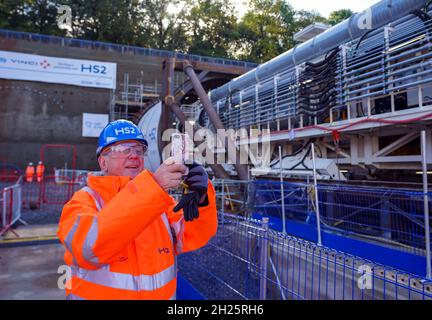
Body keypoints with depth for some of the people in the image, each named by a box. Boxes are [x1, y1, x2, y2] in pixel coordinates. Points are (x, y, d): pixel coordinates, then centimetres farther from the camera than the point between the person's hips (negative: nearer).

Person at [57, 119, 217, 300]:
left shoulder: (158, 197, -2)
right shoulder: (84, 201, -13)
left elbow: (192, 237, -12)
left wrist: (200, 197, -30)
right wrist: (152, 187, -39)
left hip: (161, 295, 3)